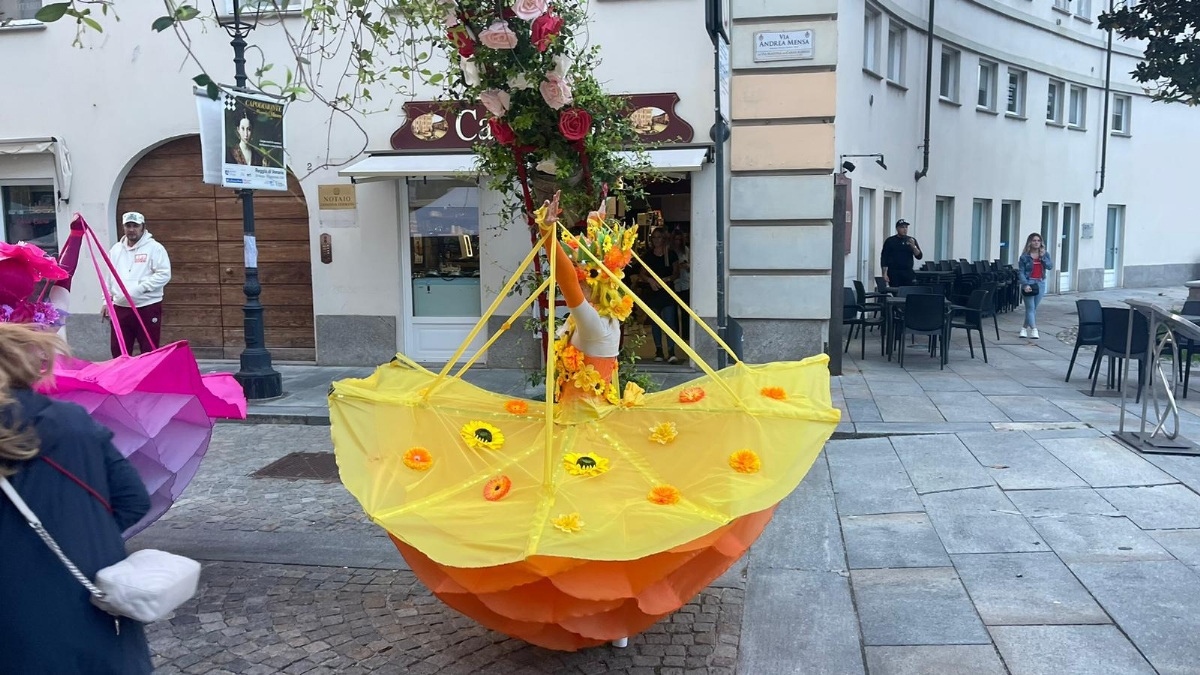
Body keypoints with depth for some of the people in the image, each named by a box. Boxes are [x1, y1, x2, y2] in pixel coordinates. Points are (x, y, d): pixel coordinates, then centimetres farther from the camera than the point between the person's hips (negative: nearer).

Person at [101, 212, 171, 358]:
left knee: (149, 351, -1)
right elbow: (108, 277, 18)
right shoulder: (116, 249, 12)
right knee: (118, 351, 10)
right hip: (121, 308, 5)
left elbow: (164, 274, -13)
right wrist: (106, 301, 13)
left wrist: (140, 288, -19)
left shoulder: (154, 248, -5)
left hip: (147, 308, -5)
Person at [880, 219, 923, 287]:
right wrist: (885, 273, -8)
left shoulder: (911, 240, 11)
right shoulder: (890, 241, 3)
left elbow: (919, 256, 8)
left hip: (908, 273, 2)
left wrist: (913, 247, -10)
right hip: (894, 273, -2)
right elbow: (884, 258, 0)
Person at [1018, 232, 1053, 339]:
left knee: (1034, 308, 9)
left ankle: (1025, 327, 23)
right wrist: (1025, 285, -17)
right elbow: (1021, 272, -7)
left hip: (1040, 283, 4)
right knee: (1030, 308, -7)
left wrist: (1043, 257, -15)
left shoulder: (1045, 254, 8)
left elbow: (1050, 266, -5)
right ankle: (1034, 330, -9)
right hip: (1029, 283, -4)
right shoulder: (1025, 256, -3)